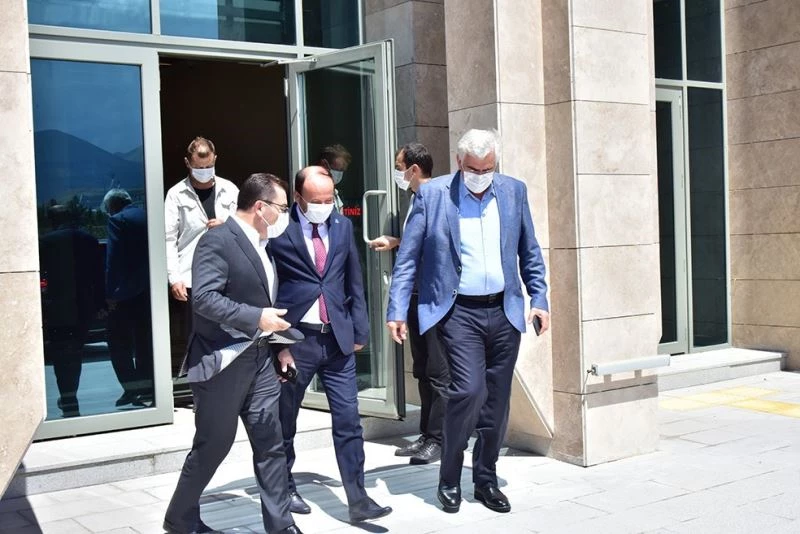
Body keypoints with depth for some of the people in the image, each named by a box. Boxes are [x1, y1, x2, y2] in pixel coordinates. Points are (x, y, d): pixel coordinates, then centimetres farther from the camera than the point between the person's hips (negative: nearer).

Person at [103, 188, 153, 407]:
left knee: (118, 340, 3)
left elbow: (113, 258, -15)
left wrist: (110, 293, -13)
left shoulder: (118, 220, -9)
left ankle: (131, 387, -2)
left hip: (126, 291, -6)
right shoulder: (146, 216, 10)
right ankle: (147, 387, 13)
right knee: (144, 339, 12)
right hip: (147, 288, 7)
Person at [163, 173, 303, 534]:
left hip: (259, 359, 8)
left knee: (271, 445, 7)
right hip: (222, 362, -8)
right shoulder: (218, 240, -14)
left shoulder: (260, 244, 14)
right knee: (212, 446, 5)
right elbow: (204, 298, -24)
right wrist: (257, 318, -25)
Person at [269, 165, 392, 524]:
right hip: (295, 339, -3)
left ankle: (358, 499, 5)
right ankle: (284, 489, 30)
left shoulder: (343, 225, 7)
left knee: (349, 421, 0)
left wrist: (359, 330, 9)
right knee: (284, 422, 12)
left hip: (338, 339, 3)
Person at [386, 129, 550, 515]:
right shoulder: (432, 194, -3)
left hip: (504, 311, 4)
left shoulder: (513, 191, 7)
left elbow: (530, 252, 13)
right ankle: (450, 480, 3)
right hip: (459, 312, -4)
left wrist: (539, 299, 5)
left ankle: (486, 479, 25)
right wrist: (397, 310, -8)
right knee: (469, 389, -17)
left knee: (497, 400, 8)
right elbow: (407, 258, -2)